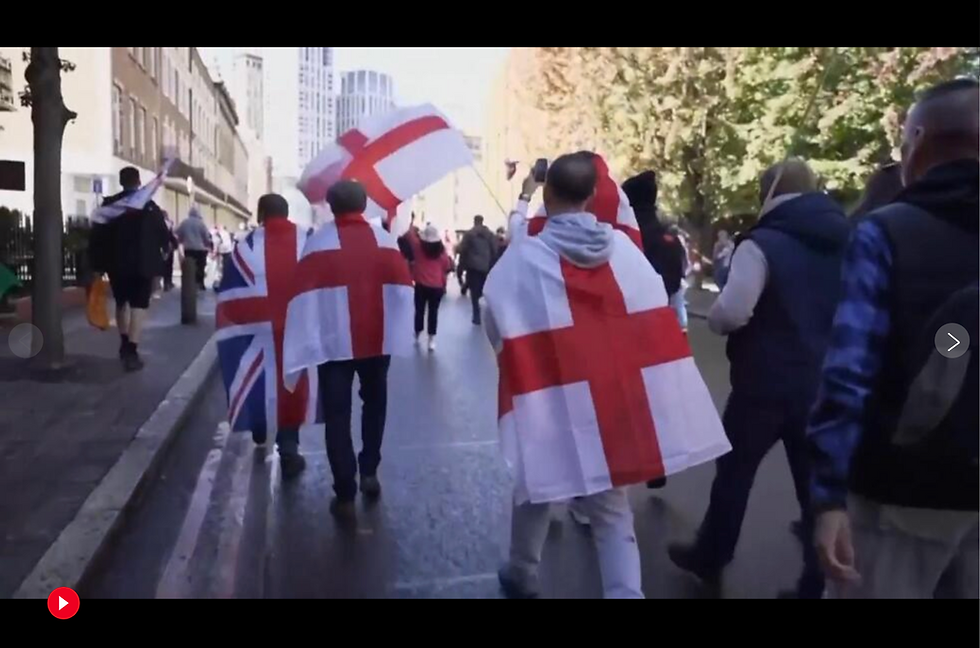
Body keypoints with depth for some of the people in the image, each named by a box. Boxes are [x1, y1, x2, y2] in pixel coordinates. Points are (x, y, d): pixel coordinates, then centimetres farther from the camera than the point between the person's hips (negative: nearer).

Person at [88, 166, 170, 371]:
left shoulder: (108, 205, 1)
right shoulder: (149, 205, -4)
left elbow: (97, 235, 0)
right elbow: (163, 235, -2)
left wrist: (98, 263, 5)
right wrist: (164, 250, 19)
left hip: (116, 262, 3)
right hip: (142, 263, -3)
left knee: (121, 302, 21)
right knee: (138, 305, -3)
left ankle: (125, 345, 31)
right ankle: (131, 351, -14)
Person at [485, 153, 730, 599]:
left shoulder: (524, 258, -11)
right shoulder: (623, 248, -2)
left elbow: (498, 327, -3)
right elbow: (654, 325, 3)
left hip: (553, 403, -2)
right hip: (616, 399, 2)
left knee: (536, 493, 21)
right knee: (612, 509, 14)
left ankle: (521, 576, 41)